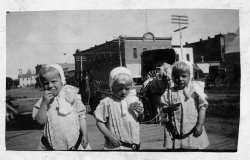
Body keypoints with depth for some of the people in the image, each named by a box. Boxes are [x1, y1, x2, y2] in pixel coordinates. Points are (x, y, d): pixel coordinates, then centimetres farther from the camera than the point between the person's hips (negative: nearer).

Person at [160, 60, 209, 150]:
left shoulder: (194, 91, -3)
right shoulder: (169, 93, 4)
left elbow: (202, 107, -4)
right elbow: (163, 107, 4)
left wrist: (200, 125, -10)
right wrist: (170, 108, -19)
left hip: (192, 131, -1)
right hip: (174, 131, 2)